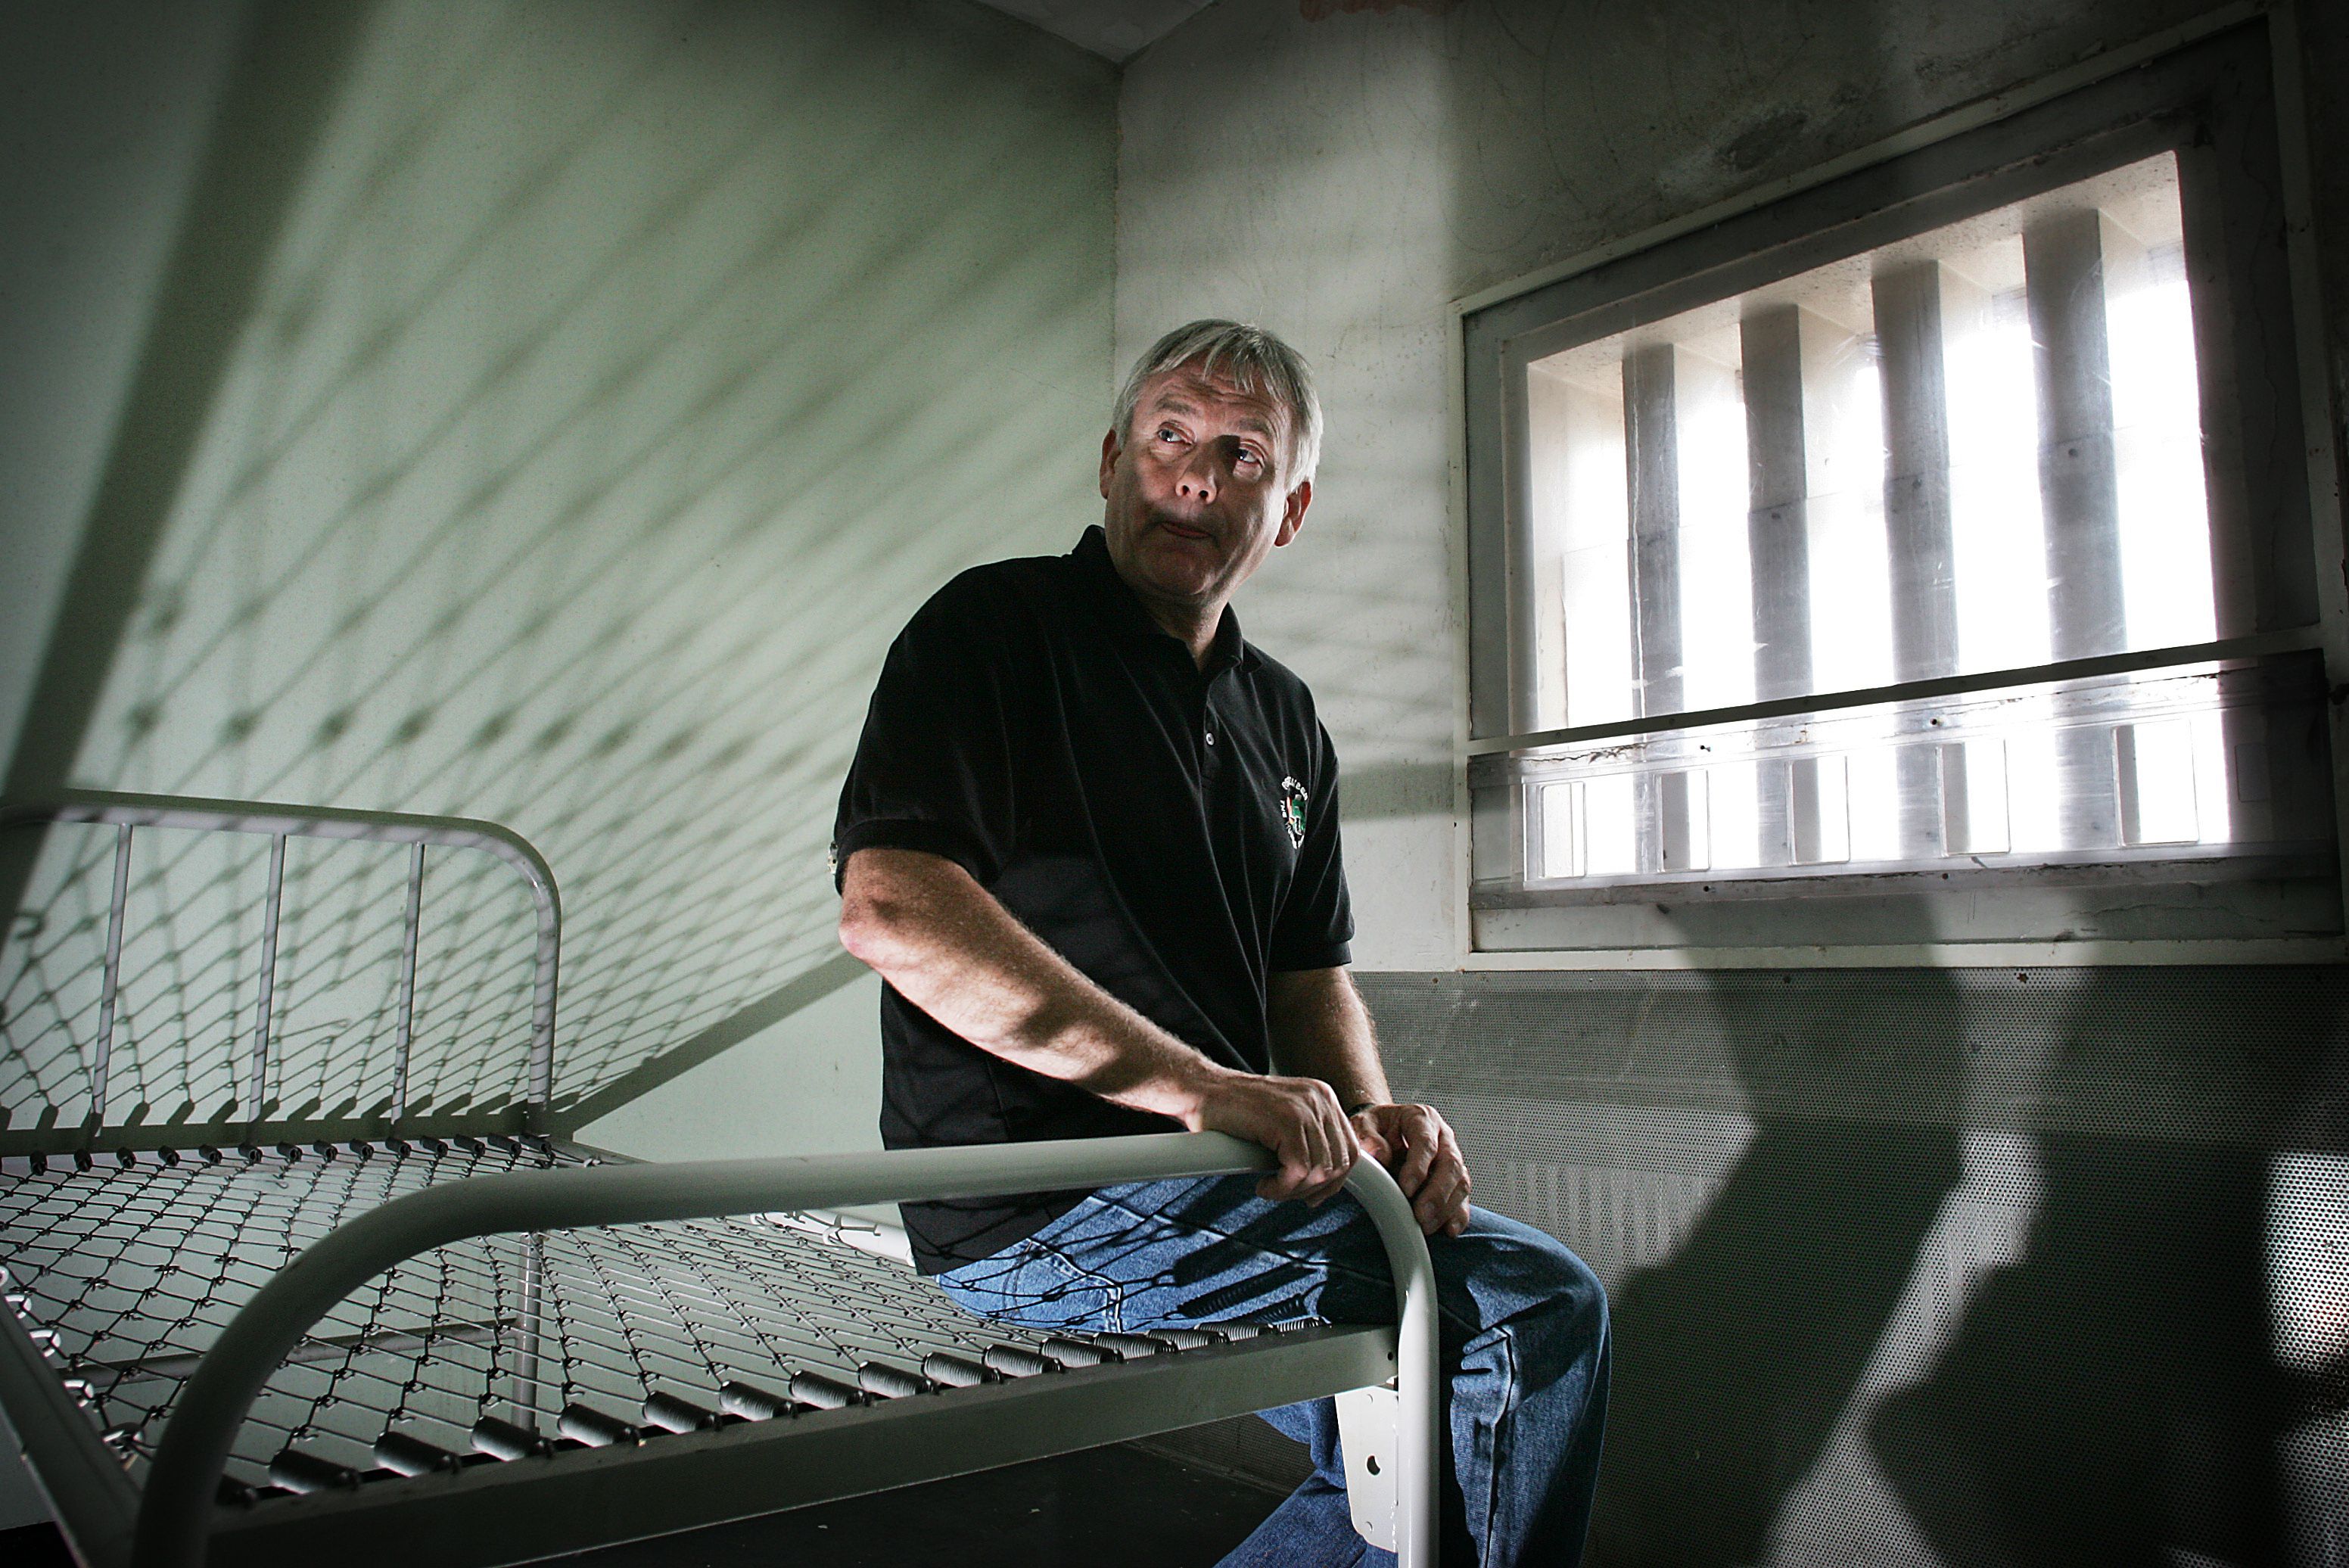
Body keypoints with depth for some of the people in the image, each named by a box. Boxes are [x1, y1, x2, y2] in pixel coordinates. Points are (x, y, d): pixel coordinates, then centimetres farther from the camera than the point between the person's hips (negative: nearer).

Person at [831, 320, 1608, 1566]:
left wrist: (1365, 1109, -5)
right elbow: (891, 909, -20)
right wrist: (1206, 1087, -24)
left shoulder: (1283, 718, 17)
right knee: (1532, 1302, -12)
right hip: (1041, 1208, -7)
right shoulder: (994, 628, -5)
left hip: (1204, 1186, 8)